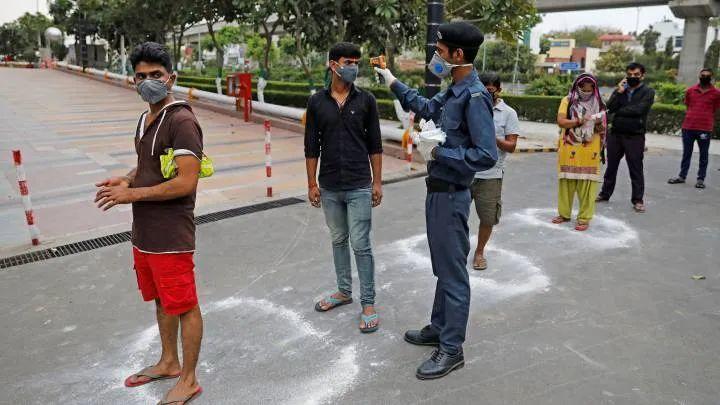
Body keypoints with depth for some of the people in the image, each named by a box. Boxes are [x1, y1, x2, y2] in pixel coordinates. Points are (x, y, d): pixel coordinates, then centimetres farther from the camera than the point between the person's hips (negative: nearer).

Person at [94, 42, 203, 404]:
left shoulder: (181, 122, -17)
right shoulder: (145, 119, 12)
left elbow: (185, 183, -23)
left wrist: (132, 193, -17)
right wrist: (126, 179, 3)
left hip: (170, 236, -9)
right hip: (143, 233, 9)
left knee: (183, 306, 5)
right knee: (161, 300, 22)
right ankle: (168, 363, 41)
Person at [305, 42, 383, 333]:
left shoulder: (365, 100, -1)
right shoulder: (317, 102, 2)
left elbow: (374, 145, 1)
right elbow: (311, 147, 4)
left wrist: (377, 182, -2)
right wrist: (312, 183, 2)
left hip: (359, 186, -2)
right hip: (329, 187, 3)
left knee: (361, 245, -1)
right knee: (338, 240, 15)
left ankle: (368, 303, 10)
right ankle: (344, 291, 32)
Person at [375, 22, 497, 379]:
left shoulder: (475, 97, -20)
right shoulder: (453, 92, 8)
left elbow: (487, 156, -25)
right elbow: (426, 108, 28)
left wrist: (437, 152, -19)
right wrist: (394, 83, 30)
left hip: (451, 195, -9)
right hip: (437, 190, 9)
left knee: (453, 271, 2)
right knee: (443, 266, 19)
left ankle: (451, 349, 15)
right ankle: (439, 329, 36)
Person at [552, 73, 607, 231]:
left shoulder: (598, 104, 6)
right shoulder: (567, 100, 2)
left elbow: (602, 130, 5)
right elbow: (560, 121, -11)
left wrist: (599, 124, -16)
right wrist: (580, 121, -23)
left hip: (589, 152, 0)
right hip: (569, 150, 0)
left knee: (586, 185, 0)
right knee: (566, 182, 8)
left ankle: (584, 218, 8)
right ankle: (564, 213, 22)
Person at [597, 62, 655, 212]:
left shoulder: (648, 92, 0)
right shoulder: (620, 89, 11)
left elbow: (638, 109, -16)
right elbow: (609, 108, -3)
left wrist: (618, 111, -5)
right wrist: (619, 92, -11)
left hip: (635, 136, -4)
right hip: (615, 134, 4)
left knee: (636, 169, 1)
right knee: (611, 165, 13)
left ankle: (638, 200, 9)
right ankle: (605, 193, 26)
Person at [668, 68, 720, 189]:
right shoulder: (690, 91, 6)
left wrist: (704, 120, 7)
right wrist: (693, 117, 12)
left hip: (705, 129, -2)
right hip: (688, 127, 2)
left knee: (703, 155, 5)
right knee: (686, 153, 11)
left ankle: (701, 179, 9)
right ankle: (682, 176, 18)